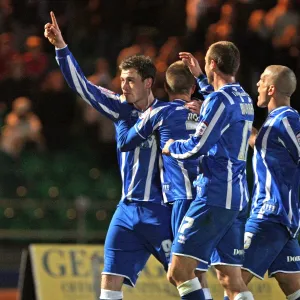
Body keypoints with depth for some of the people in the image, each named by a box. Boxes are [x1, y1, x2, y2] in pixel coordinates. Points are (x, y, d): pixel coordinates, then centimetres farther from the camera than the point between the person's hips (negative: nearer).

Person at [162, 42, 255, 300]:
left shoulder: (220, 99, -12)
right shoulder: (244, 99, 16)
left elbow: (197, 146, -16)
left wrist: (171, 147, 5)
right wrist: (199, 76, 49)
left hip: (215, 197, -9)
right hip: (238, 199, 9)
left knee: (179, 271, -9)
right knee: (230, 278, 6)